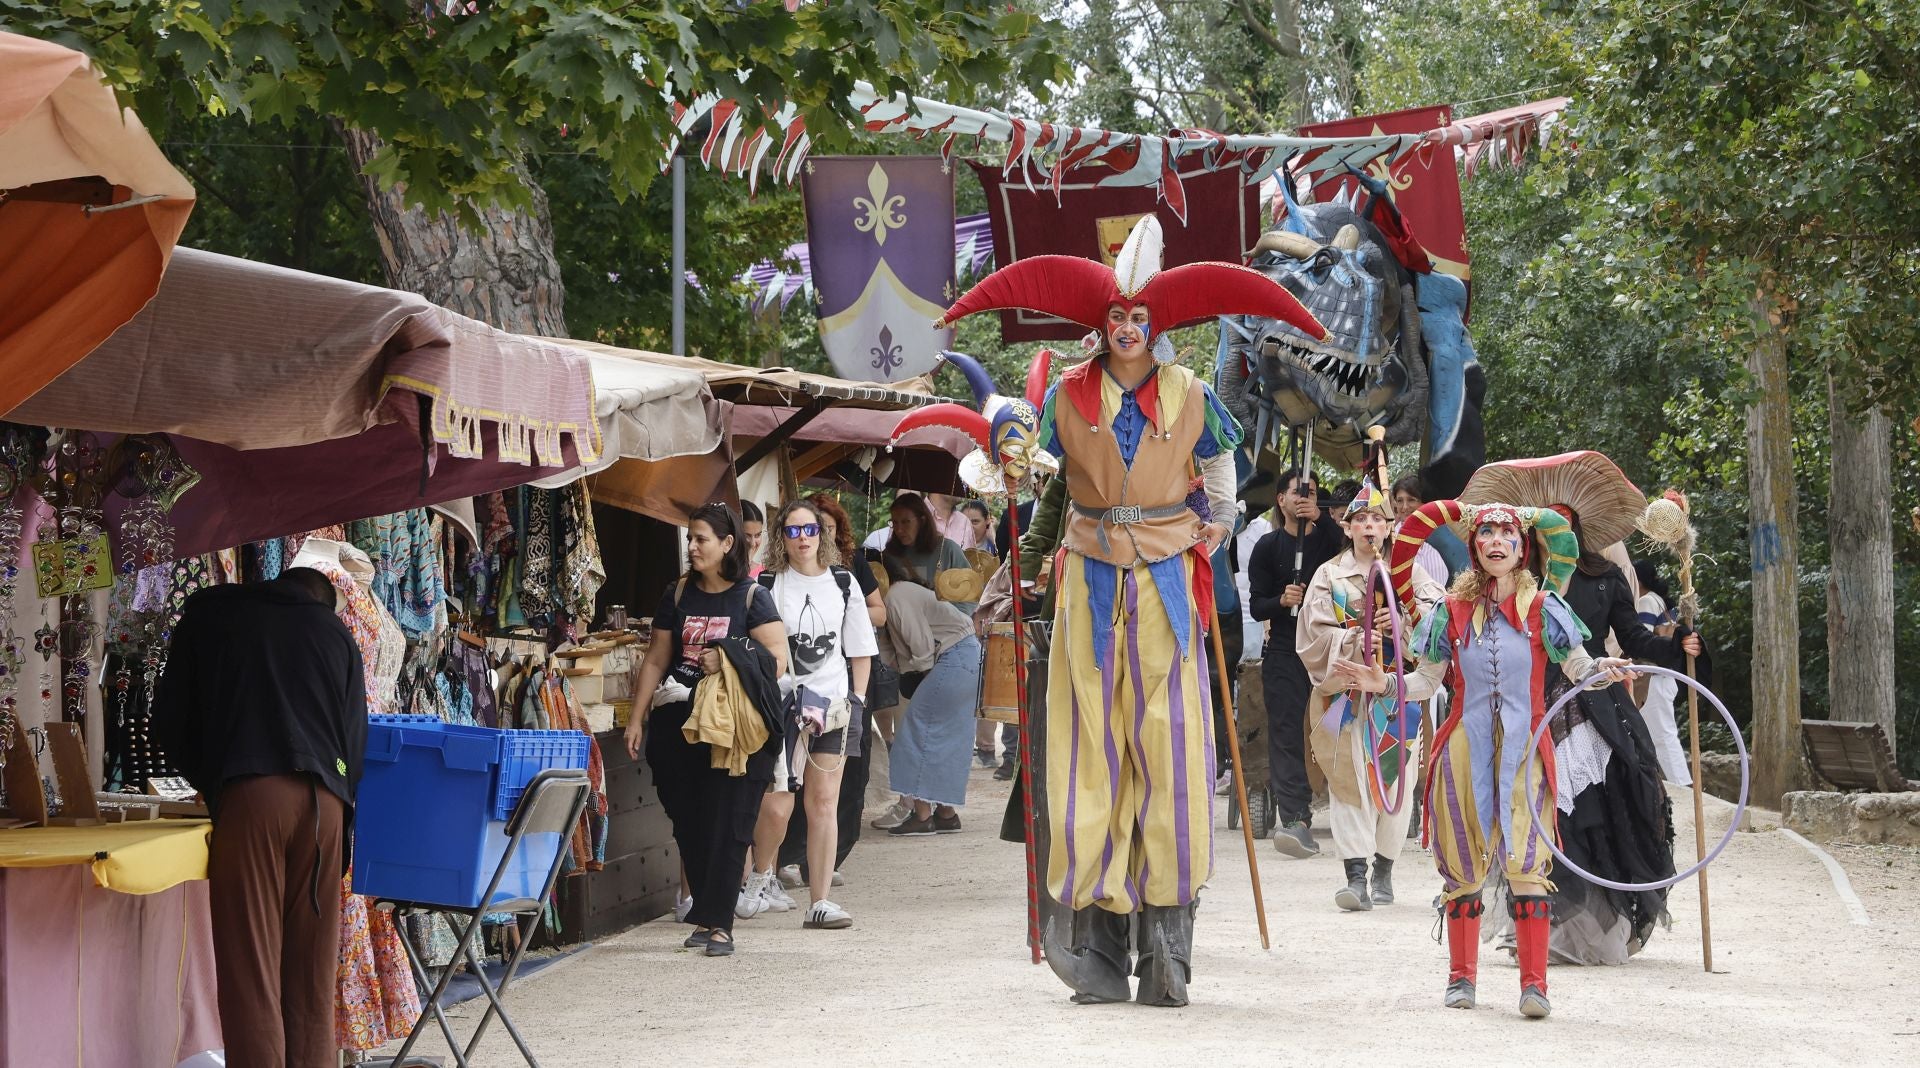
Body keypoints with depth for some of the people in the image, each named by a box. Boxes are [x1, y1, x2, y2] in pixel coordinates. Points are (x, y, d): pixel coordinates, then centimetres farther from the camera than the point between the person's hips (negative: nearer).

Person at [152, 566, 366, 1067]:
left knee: (250, 968, -3)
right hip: (325, 800, 3)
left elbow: (171, 721, 16)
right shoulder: (336, 632, 21)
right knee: (311, 973, 7)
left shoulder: (207, 612, 17)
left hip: (246, 796, -2)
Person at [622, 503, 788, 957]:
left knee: (726, 825, -6)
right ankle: (708, 916, 12)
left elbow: (778, 660, -6)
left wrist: (728, 664, -15)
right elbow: (656, 661, 13)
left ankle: (717, 923, -3)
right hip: (678, 724, 4)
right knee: (689, 825, 4)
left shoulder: (752, 597, 0)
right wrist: (637, 717, 8)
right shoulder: (678, 595, 12)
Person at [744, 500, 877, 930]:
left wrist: (858, 698, 7)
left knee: (824, 802, -1)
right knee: (776, 805, -8)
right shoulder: (766, 586, -1)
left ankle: (821, 902, 1)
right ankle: (761, 879, 20)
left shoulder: (842, 584, 8)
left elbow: (860, 649, 14)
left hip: (833, 703, 2)